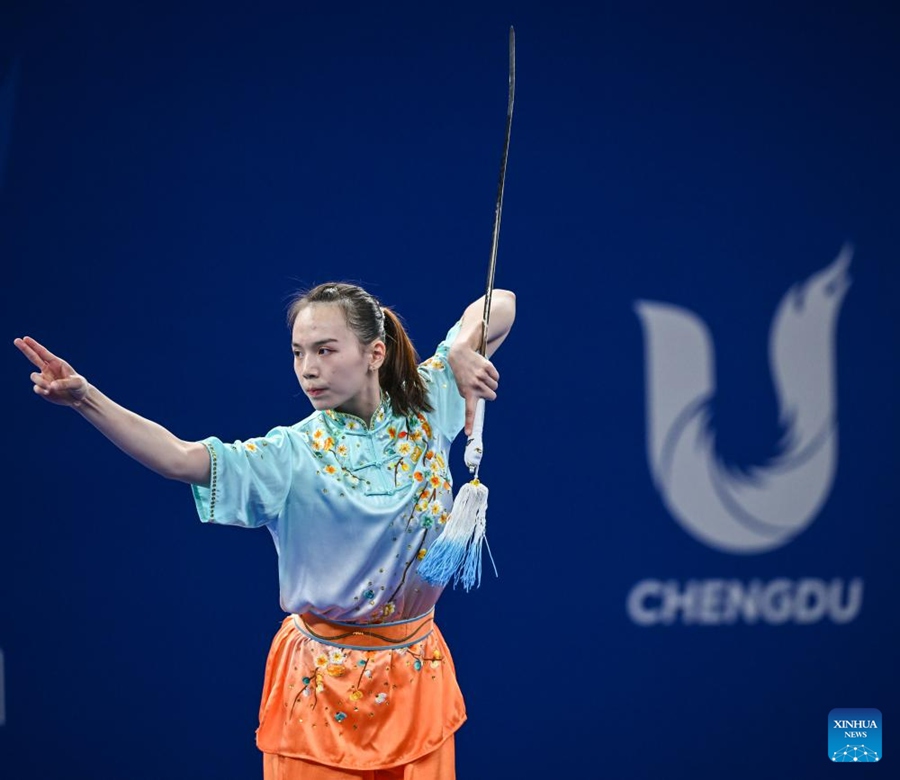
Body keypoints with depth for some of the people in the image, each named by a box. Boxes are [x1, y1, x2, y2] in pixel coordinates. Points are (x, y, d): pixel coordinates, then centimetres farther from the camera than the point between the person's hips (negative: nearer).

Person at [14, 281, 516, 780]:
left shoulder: (426, 406, -2)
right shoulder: (291, 457, -12)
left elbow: (499, 304, 7)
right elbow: (179, 458, -26)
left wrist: (461, 353, -13)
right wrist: (87, 399, -38)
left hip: (418, 672, 3)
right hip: (324, 684, -3)